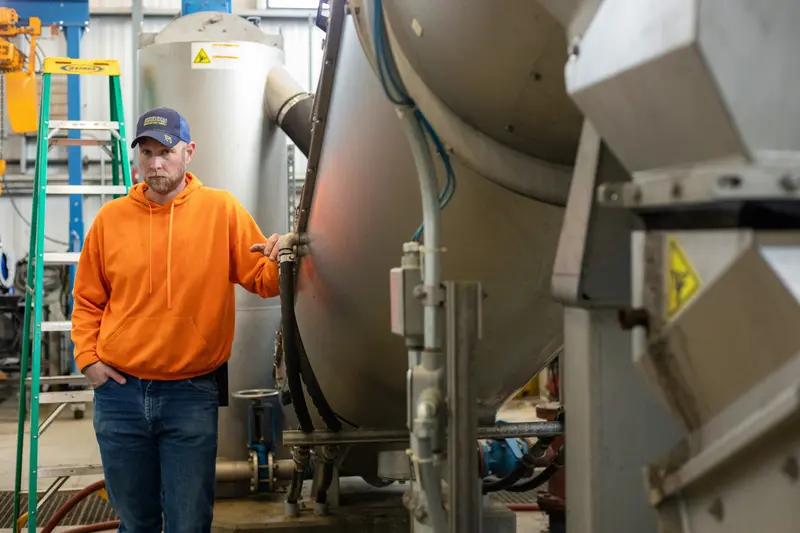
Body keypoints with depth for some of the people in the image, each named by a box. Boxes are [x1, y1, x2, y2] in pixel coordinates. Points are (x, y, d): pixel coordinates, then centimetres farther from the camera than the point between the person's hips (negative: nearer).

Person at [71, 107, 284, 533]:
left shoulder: (221, 210, -3)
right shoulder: (111, 218, 3)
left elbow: (264, 281, -4)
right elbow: (87, 300, 11)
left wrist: (278, 262, -25)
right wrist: (87, 358, 0)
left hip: (192, 395, -2)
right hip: (118, 390, 2)